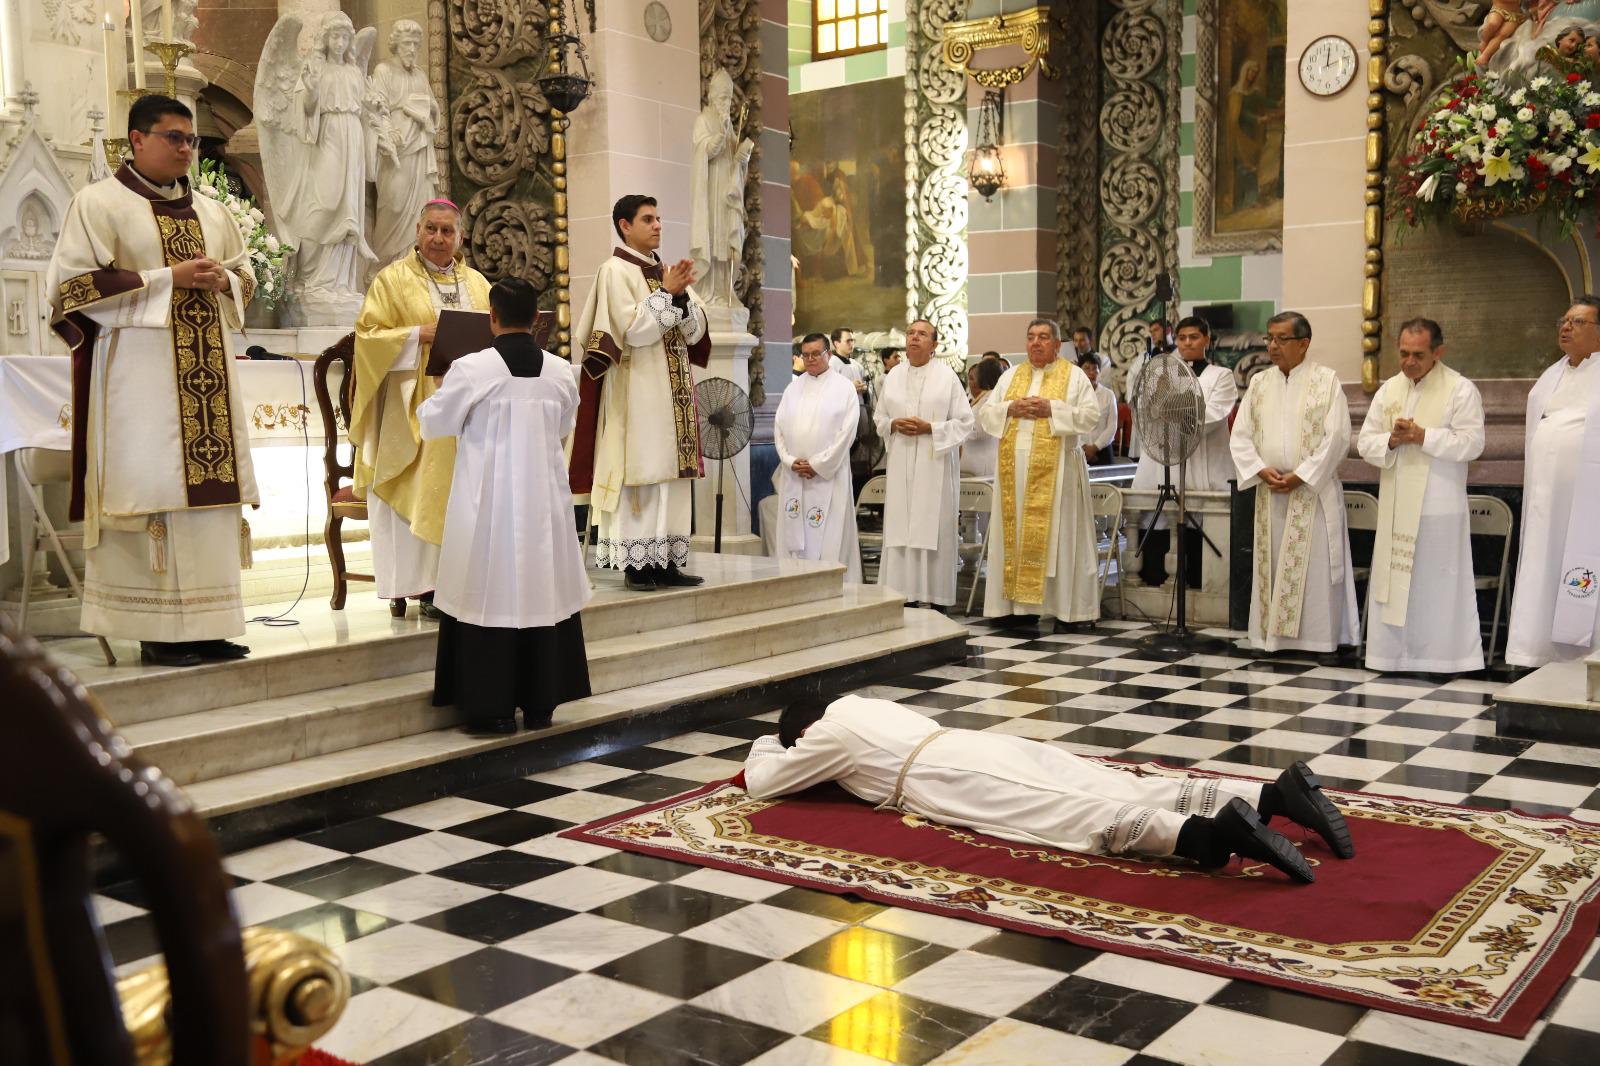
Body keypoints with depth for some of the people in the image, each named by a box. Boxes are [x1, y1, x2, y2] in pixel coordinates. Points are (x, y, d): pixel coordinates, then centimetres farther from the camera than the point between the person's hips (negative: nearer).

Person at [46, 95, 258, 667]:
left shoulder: (209, 211, 18)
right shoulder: (100, 202, 0)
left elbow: (245, 276, 25)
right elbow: (73, 286, -7)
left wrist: (221, 281, 0)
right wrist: (168, 278, -13)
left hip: (206, 373, 6)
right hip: (138, 375, -6)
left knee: (210, 486, 1)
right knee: (152, 491, -9)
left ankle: (204, 624, 7)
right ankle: (158, 630, -4)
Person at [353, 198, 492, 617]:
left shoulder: (477, 283, 15)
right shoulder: (393, 279, 2)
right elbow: (368, 334, -4)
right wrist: (419, 335, -17)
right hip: (413, 407, -4)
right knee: (416, 493, -8)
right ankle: (413, 584, -4)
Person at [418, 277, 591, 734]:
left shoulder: (470, 369, -12)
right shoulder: (561, 371, -1)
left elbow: (433, 424, 1)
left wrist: (438, 392, 21)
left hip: (488, 503, -3)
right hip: (544, 502, 4)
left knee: (490, 595, 4)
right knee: (542, 594, 11)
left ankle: (491, 708, 7)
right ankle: (540, 704, 18)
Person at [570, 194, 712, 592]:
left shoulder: (666, 271, 15)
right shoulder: (615, 271, -5)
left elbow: (695, 332, 8)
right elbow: (632, 330, -16)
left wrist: (681, 295, -7)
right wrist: (666, 293, -12)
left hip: (673, 392, 7)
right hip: (636, 392, -7)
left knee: (672, 475, 5)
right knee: (639, 474, -7)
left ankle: (666, 561, 8)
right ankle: (636, 563, -3)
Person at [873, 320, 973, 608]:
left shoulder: (947, 376, -2)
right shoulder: (893, 376, 10)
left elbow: (965, 422, -3)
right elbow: (879, 418, 17)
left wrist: (929, 428, -14)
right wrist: (894, 425, -5)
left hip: (935, 464, -4)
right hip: (902, 465, 4)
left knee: (933, 528, -3)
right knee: (900, 528, 2)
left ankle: (936, 595, 4)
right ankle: (904, 593, 8)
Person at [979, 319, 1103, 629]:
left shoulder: (1074, 376, 3)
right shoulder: (1010, 375, 15)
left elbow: (1091, 415, -6)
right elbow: (986, 413, 11)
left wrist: (1051, 409, -15)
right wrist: (1011, 408, -8)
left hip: (1054, 468, -4)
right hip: (1015, 465, 4)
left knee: (1055, 533, -3)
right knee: (1015, 531, 3)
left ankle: (1062, 604, 1)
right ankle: (1015, 600, 7)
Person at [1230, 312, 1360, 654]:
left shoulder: (1326, 380, -2)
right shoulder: (1259, 383, 11)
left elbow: (1337, 437, -10)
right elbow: (1240, 435, 7)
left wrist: (1301, 476, -14)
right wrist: (1262, 470, -9)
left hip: (1313, 490, -4)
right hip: (1270, 492, 4)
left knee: (1315, 565, -3)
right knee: (1271, 565, 7)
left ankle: (1317, 637, 3)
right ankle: (1272, 634, 13)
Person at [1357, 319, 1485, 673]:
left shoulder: (1461, 390, -4)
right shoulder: (1388, 390, 11)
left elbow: (1471, 443, -12)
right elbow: (1365, 442, 8)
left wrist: (1422, 436, -19)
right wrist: (1391, 441, -12)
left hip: (1438, 506, -5)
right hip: (1395, 506, 5)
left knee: (1439, 584, -1)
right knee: (1392, 579, 7)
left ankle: (1443, 656, 7)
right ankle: (1392, 653, 15)